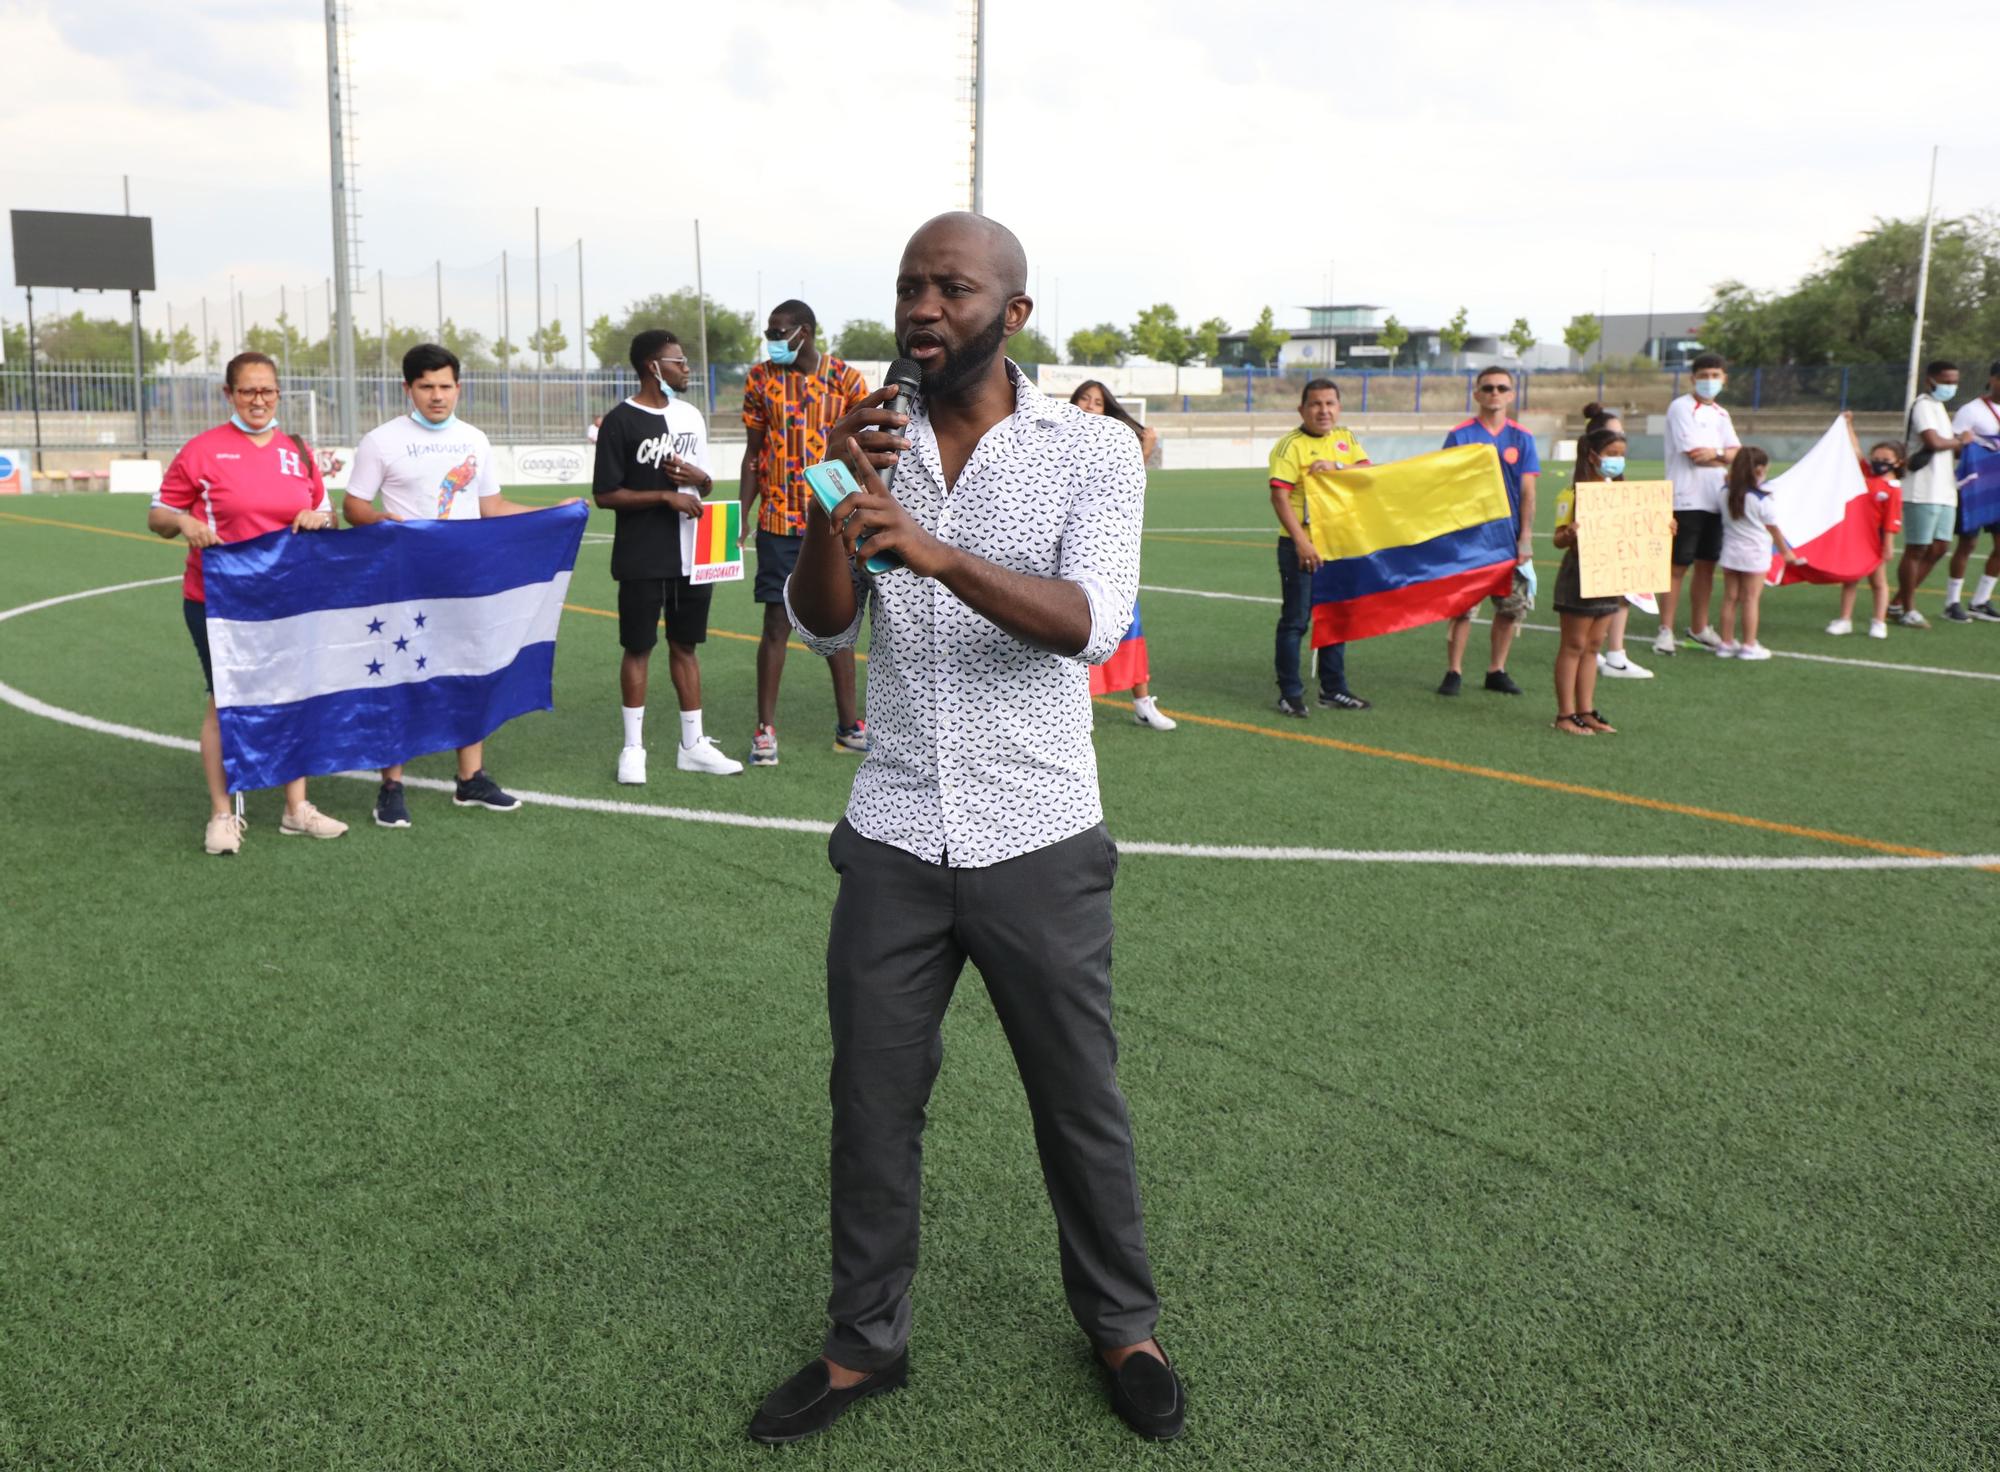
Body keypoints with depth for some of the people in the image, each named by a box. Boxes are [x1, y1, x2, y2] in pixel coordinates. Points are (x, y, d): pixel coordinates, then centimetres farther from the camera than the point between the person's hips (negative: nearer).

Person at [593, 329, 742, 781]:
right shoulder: (620, 421, -8)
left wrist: (698, 478, -5)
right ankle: (633, 748, 12)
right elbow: (605, 494, -10)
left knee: (685, 645, 11)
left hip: (690, 553, 6)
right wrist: (665, 495, -17)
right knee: (638, 648, 2)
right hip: (641, 559, -5)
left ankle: (692, 744, 19)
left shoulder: (690, 416, 11)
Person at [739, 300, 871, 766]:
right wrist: (741, 513, 0)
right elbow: (753, 454, 7)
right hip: (778, 523, 0)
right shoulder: (761, 378, 4)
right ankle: (765, 729, 7)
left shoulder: (845, 378, 1)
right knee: (777, 623, -1)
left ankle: (848, 725, 17)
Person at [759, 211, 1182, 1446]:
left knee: (1081, 1102, 11)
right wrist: (833, 501, -18)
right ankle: (866, 1343, 30)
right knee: (873, 1103, 11)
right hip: (894, 842, 3)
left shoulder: (1094, 450, -6)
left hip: (1039, 844, -2)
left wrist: (943, 555, -36)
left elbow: (1093, 623, -21)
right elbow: (823, 628, -1)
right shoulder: (875, 445, 5)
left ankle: (1124, 1328, 34)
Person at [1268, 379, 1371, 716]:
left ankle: (1333, 690, 24)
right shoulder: (1290, 445, -10)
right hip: (1301, 546, -6)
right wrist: (1301, 542, -23)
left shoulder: (1345, 439, 10)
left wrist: (1335, 467, -19)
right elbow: (1279, 496, -17)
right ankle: (1290, 694, 6)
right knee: (1295, 621, -2)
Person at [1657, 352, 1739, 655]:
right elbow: (1694, 454, -13)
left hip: (1715, 501, 7)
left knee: (1706, 565, 11)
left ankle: (1698, 628, 20)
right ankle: (1665, 631, -2)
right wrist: (1727, 460, 0)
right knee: (1678, 567, -6)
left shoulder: (1721, 414, 18)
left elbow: (1737, 452, 8)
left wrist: (1716, 453, -13)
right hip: (1686, 501, -7)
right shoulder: (1681, 408, -5)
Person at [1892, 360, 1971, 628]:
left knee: (1938, 549, 8)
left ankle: (1898, 604, 16)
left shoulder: (1939, 407, 22)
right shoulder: (1923, 405, -9)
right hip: (1922, 492, -9)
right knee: (1916, 550, -2)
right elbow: (1934, 442, -21)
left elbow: (1944, 446, 21)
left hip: (1943, 492, 9)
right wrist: (1960, 440, -4)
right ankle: (1908, 611, 6)